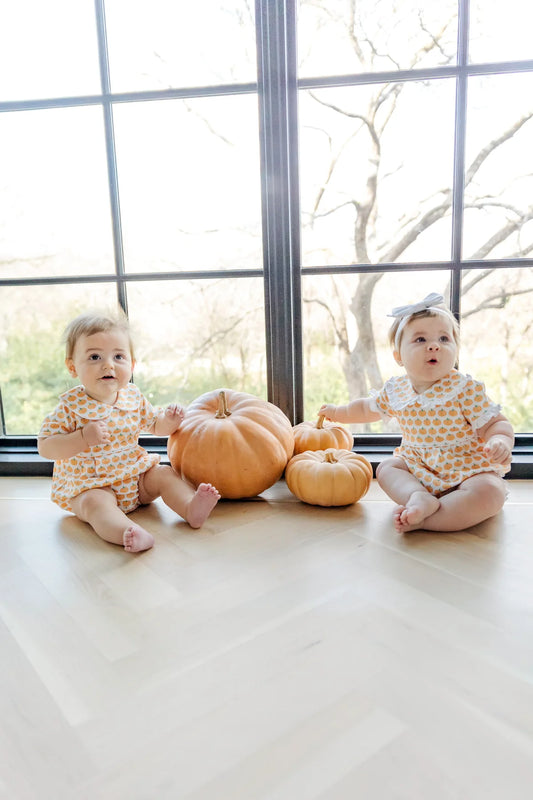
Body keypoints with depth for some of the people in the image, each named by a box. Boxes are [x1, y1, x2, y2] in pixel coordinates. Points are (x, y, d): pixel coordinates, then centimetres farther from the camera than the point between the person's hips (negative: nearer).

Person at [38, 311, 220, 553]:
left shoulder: (133, 397, -1)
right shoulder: (71, 406, -15)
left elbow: (155, 425, 15)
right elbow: (45, 447, -15)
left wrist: (170, 420, -10)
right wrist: (83, 438, -31)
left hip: (135, 473, 6)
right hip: (89, 484, -5)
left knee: (165, 474, -9)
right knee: (96, 502, -33)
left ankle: (192, 508, -26)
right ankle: (130, 534, -57)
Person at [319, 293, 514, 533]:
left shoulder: (465, 389, -16)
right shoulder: (396, 390, -2)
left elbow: (495, 423, -15)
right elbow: (368, 408, 19)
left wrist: (500, 441, -38)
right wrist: (338, 412, 30)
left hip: (467, 468, -4)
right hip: (417, 468, 5)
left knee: (490, 493, -31)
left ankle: (420, 520, -34)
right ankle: (419, 497, -37)